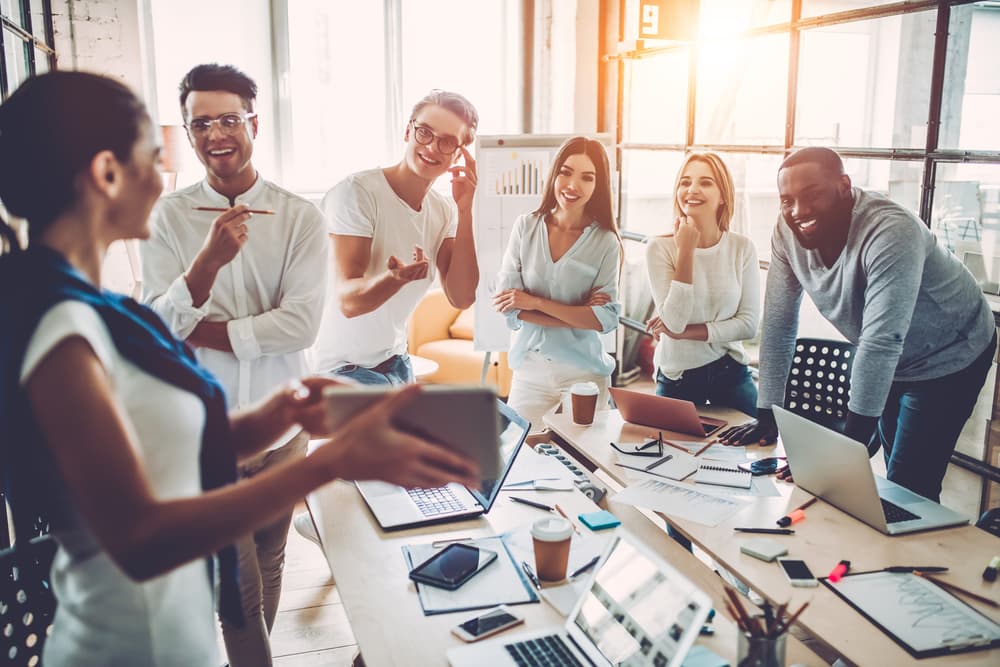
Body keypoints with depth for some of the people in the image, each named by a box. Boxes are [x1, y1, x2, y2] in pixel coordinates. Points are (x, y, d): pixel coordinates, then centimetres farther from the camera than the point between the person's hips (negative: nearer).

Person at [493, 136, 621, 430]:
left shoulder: (606, 242, -6)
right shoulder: (525, 227, -3)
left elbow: (606, 319, -11)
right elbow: (507, 304, -9)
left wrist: (536, 302, -15)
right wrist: (579, 316, -13)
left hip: (584, 372, -1)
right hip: (530, 367, 1)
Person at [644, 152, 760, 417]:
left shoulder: (742, 247, -6)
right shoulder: (660, 247, -12)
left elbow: (749, 324, -7)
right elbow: (674, 321, -21)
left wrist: (684, 332, -16)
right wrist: (686, 251, -23)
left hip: (731, 374, 2)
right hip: (677, 378, -2)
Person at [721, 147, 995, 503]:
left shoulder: (890, 232, -35)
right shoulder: (788, 232, -17)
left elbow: (881, 342, -39)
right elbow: (778, 324, -12)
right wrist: (766, 416, -14)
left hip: (948, 359, -6)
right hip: (890, 365, 6)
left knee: (910, 487, -8)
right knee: (894, 474, 16)